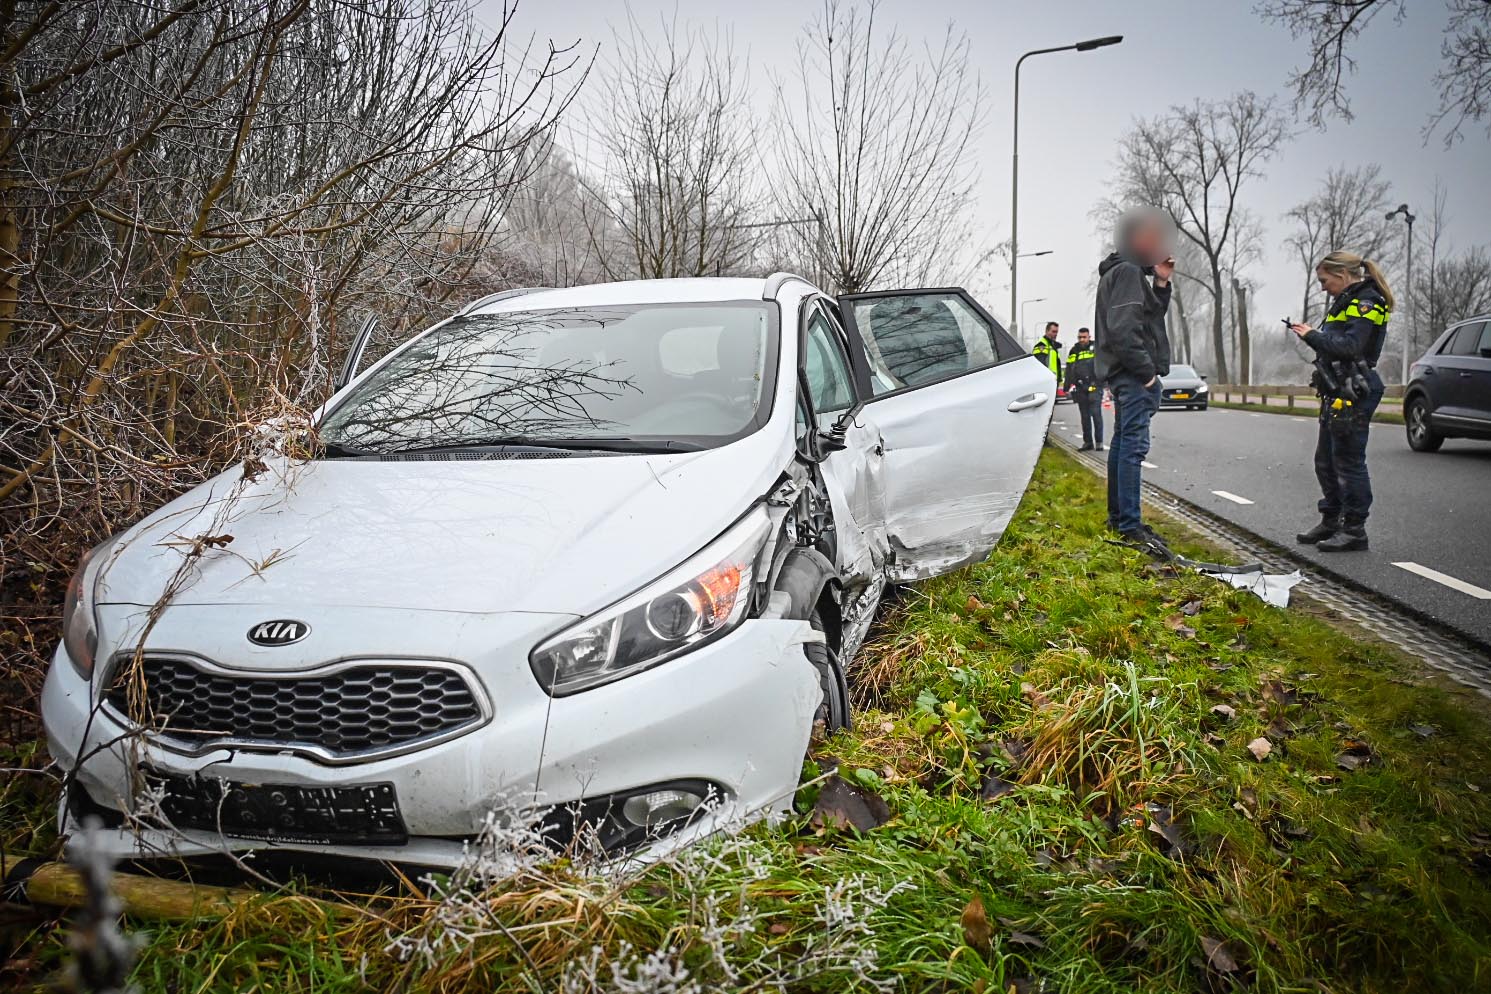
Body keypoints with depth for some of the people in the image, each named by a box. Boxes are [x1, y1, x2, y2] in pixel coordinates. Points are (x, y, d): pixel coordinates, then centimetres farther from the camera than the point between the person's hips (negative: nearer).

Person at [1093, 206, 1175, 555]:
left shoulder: (1123, 271, 20)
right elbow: (1124, 330, -22)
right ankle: (1130, 526, -13)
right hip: (1134, 374, -11)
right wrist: (1147, 372, -18)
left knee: (1123, 443, 15)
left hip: (1126, 375, 11)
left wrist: (1161, 283, 10)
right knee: (1133, 445, -12)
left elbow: (1149, 317, 23)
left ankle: (1118, 516, 23)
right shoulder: (1128, 271, -12)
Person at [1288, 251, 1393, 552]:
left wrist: (1313, 336, -15)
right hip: (1337, 394, 10)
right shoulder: (1346, 302, 20)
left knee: (1349, 462, -7)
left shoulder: (1367, 302, -10)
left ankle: (1354, 530, -2)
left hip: (1354, 394, -10)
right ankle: (1331, 522, 24)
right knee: (1326, 461, 15)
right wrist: (1311, 335, 4)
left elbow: (1351, 345, -22)